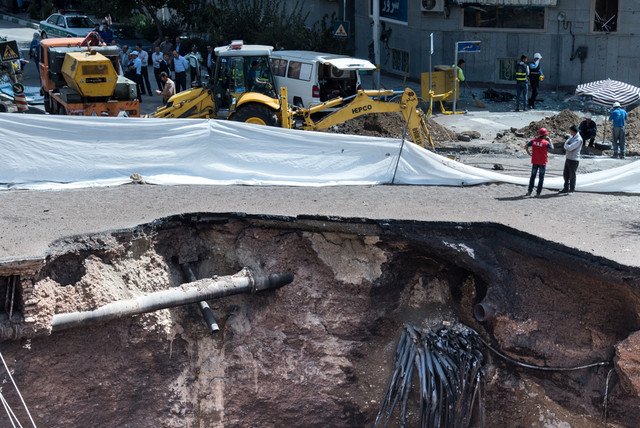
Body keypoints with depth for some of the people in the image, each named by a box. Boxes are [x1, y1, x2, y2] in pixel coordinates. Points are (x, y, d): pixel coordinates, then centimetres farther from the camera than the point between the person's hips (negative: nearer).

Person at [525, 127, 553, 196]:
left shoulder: (533, 140, -2)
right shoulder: (546, 143, -13)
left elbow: (525, 146, -3)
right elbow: (552, 148, 4)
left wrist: (529, 154, 5)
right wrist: (549, 140, 11)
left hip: (534, 162, 3)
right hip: (542, 162, -3)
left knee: (533, 176, 14)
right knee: (541, 177, 7)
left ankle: (529, 191, 11)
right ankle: (538, 192, 6)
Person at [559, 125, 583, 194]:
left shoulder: (578, 139, -19)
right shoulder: (572, 137, 10)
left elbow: (570, 148, -24)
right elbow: (565, 145, 10)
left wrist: (566, 145, -4)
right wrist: (567, 147, -12)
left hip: (574, 160, -9)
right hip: (568, 158, 9)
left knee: (572, 176, 1)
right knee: (565, 174, 14)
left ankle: (571, 190, 12)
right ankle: (566, 189, 26)